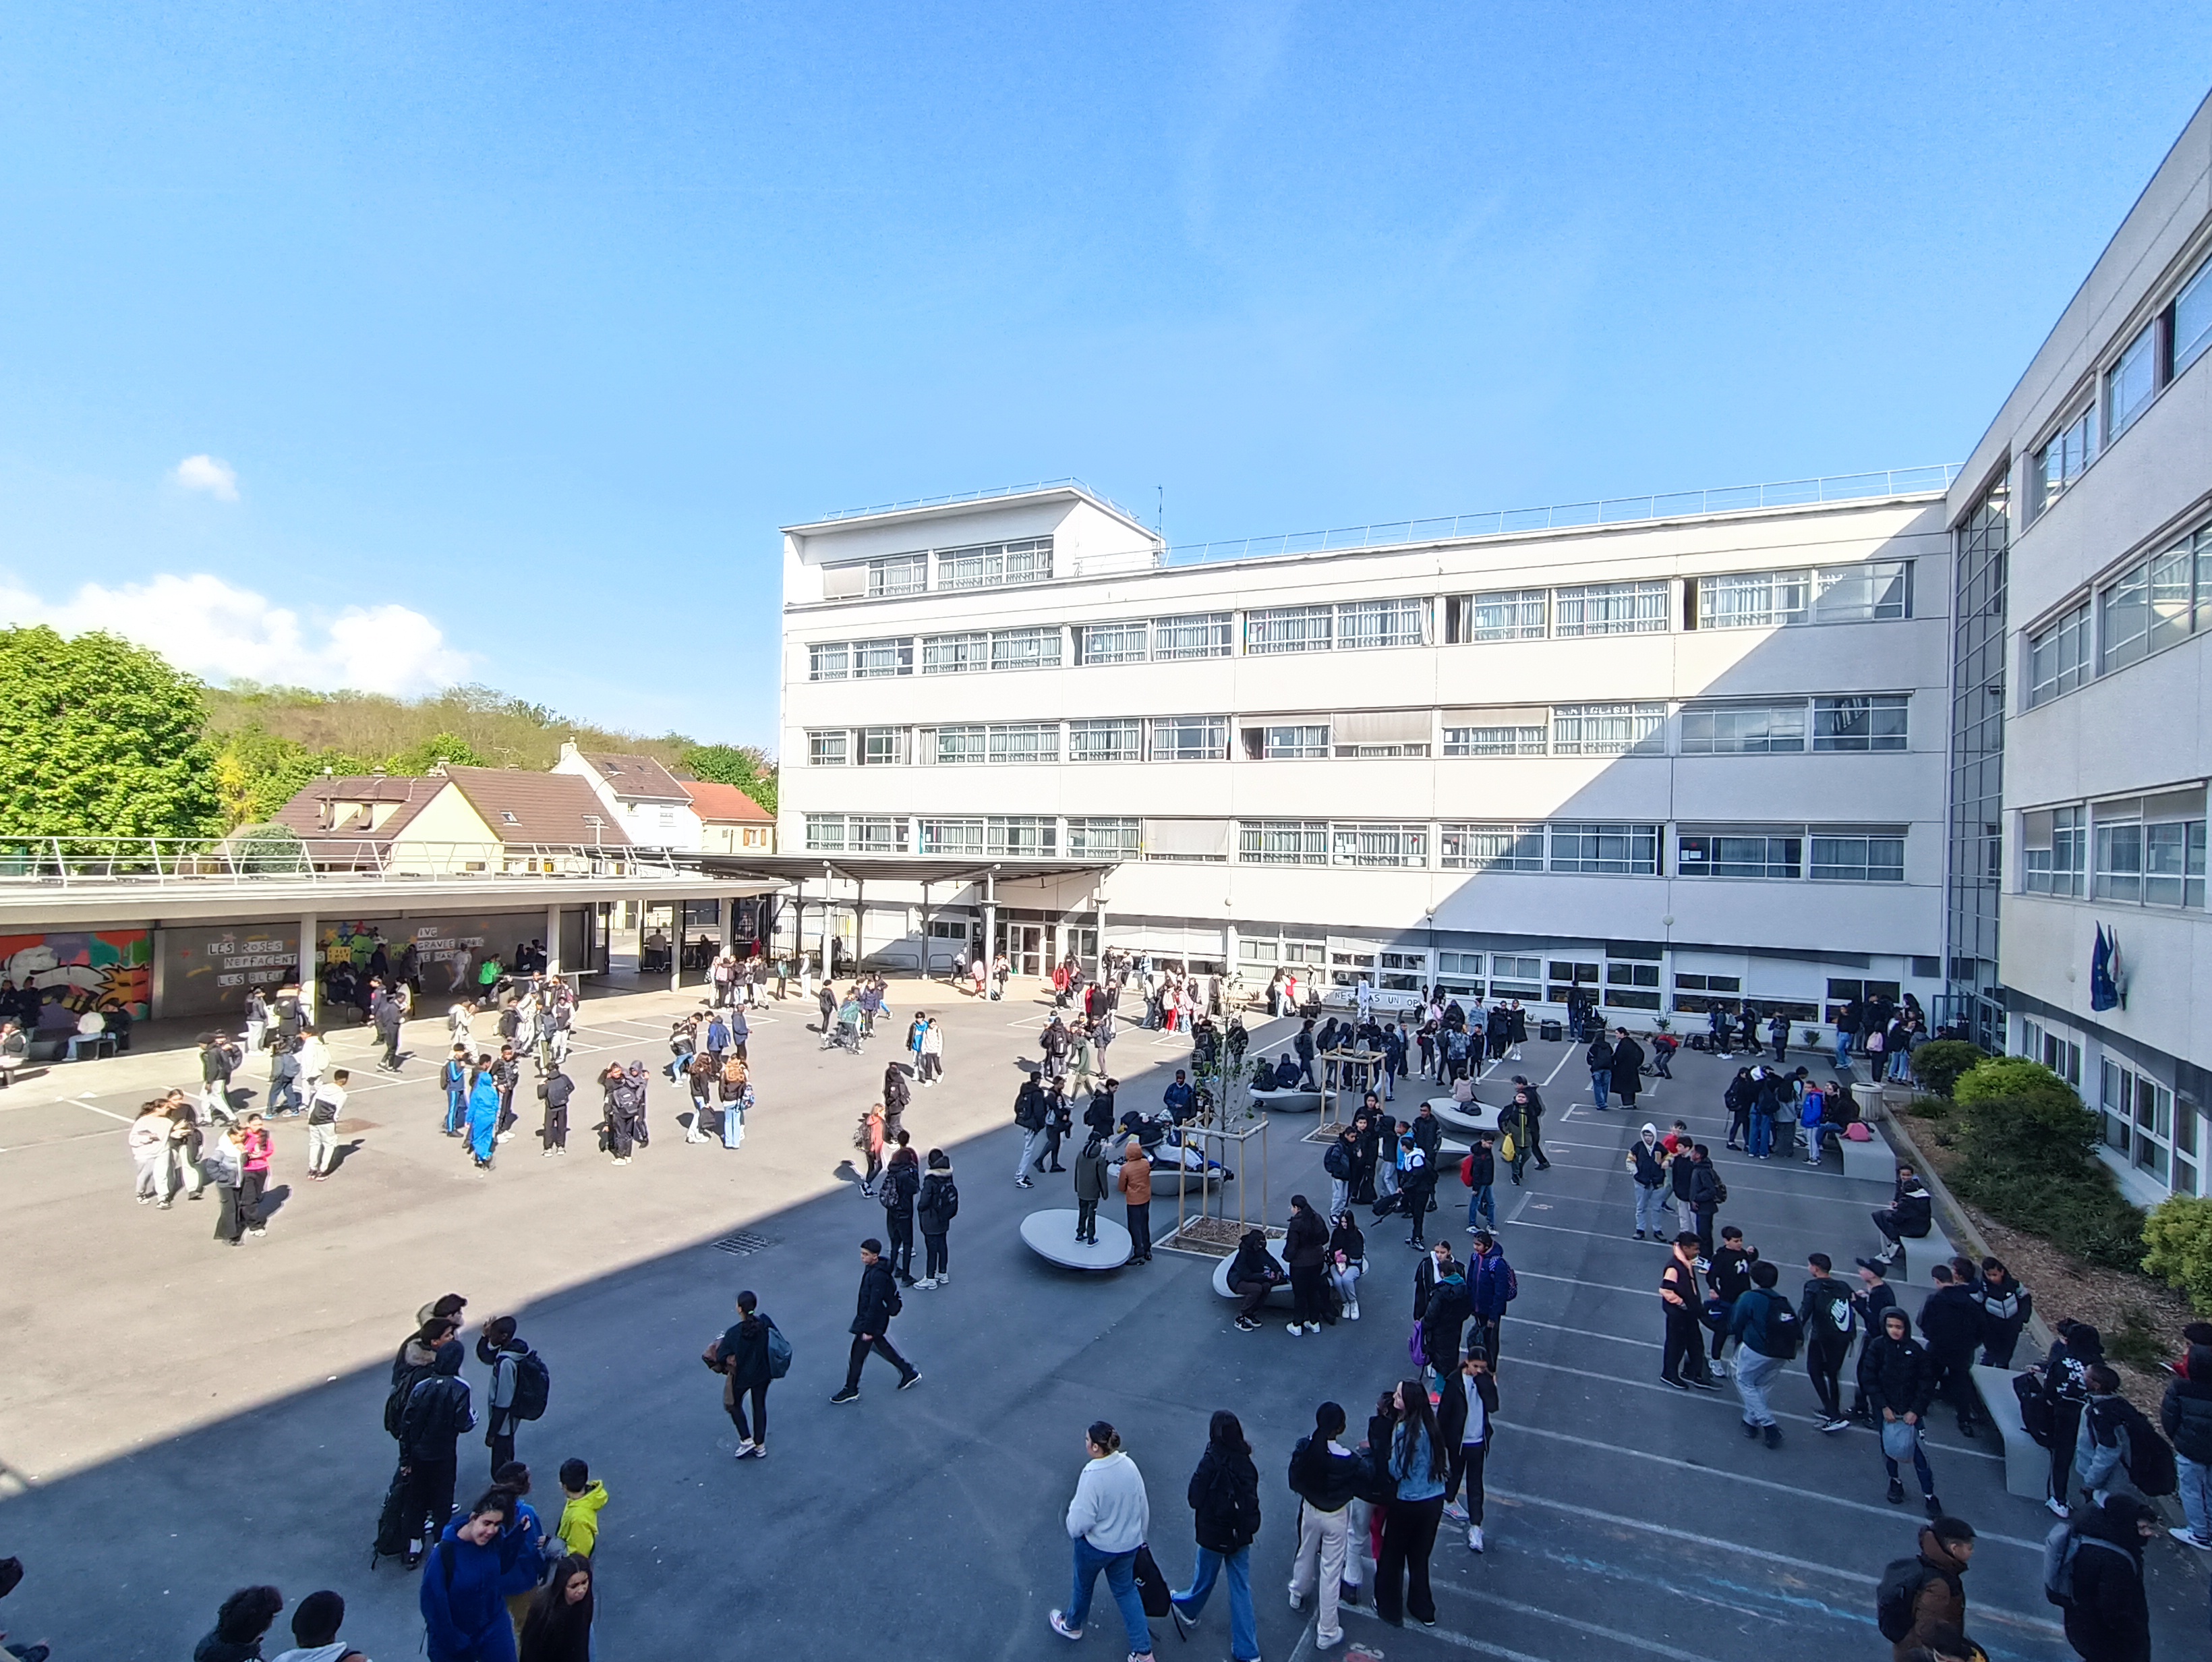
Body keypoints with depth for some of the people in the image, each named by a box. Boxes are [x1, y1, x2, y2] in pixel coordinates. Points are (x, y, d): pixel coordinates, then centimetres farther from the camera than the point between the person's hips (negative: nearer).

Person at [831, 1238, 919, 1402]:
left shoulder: (878, 1275, -29)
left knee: (857, 1354, 4)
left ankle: (851, 1391, 21)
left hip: (873, 1320, -10)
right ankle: (909, 1373, 32)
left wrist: (868, 1329, -21)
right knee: (881, 1346, 22)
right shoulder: (872, 1268, 1)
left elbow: (874, 1305, -26)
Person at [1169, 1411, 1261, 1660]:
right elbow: (1252, 1496, -1)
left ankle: (1187, 1609, 50)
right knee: (1241, 1588, 14)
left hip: (1214, 1535, -3)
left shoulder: (1210, 1462, -26)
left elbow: (1194, 1500, -19)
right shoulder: (1246, 1461, -12)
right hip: (1241, 1535, 3)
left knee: (1205, 1578, 22)